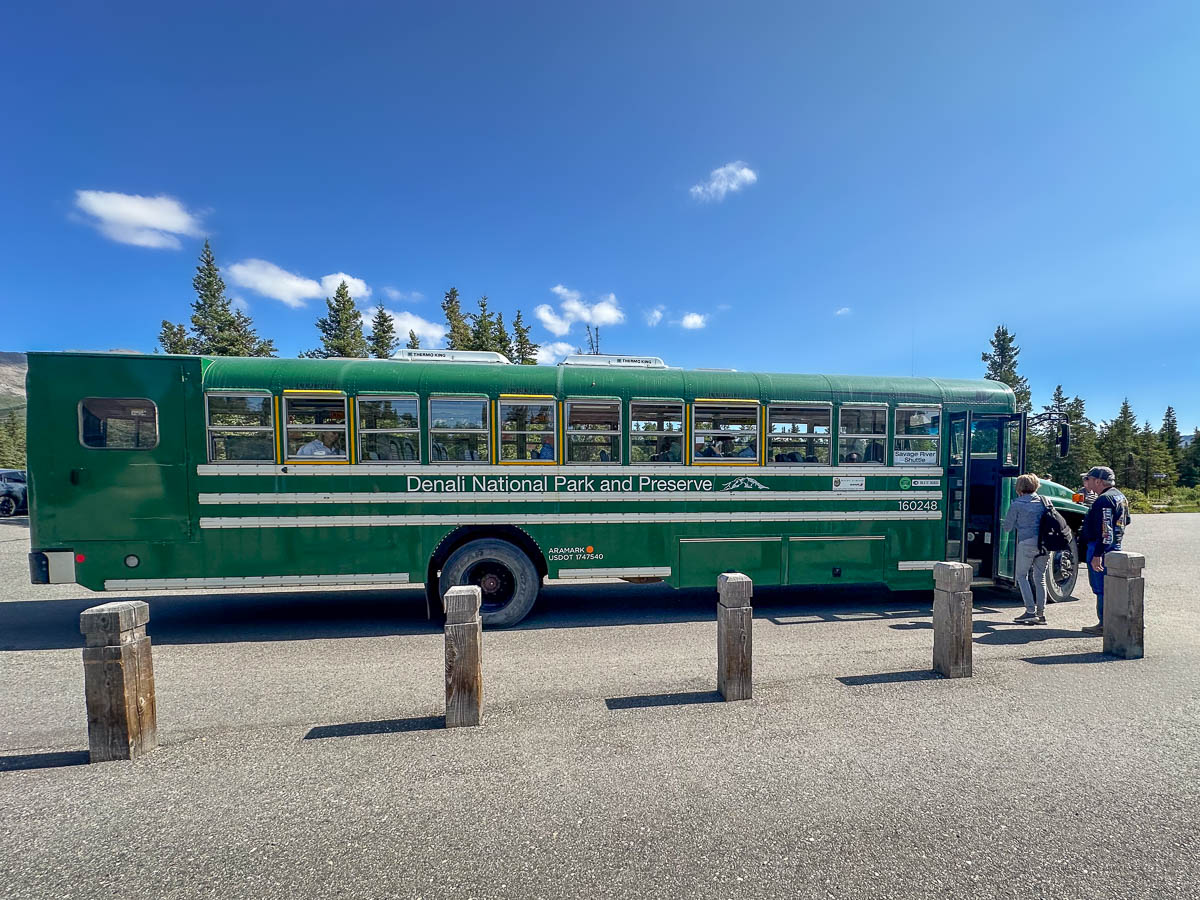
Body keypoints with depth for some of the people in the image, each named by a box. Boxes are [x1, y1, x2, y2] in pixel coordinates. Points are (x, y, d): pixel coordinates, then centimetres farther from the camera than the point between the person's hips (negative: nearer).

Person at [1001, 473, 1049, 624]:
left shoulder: (1017, 505, -3)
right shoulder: (1044, 502, 10)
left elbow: (1007, 527, 2)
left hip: (1027, 543, -5)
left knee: (1022, 575, 7)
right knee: (1040, 577, 13)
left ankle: (1031, 611, -1)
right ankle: (1041, 613, 14)